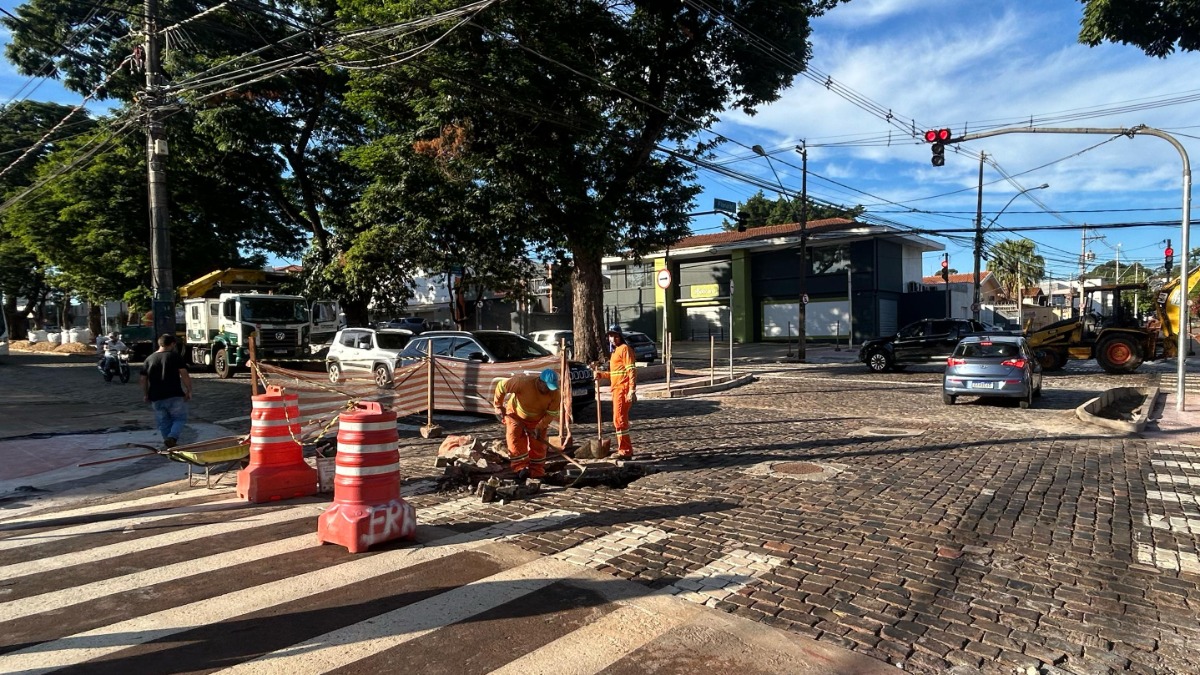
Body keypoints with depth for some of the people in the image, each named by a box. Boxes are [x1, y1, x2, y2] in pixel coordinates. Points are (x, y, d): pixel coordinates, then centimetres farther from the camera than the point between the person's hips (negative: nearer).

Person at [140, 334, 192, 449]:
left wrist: (145, 395, 21)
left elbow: (143, 379, 11)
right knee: (180, 419, 7)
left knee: (164, 422, 14)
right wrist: (189, 391, -6)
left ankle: (170, 445, 15)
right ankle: (172, 437, -16)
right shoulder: (175, 356, -3)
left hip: (156, 397, 4)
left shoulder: (149, 359, 10)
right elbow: (184, 375, -12)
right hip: (174, 396, -4)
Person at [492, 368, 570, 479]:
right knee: (515, 440, -16)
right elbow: (501, 386, -27)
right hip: (516, 415, -2)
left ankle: (537, 472, 12)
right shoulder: (523, 382, -37)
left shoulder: (555, 394, -27)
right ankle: (521, 467, -12)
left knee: (538, 445, 2)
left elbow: (551, 413, -16)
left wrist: (540, 427, -27)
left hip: (537, 420, 2)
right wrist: (498, 406, -17)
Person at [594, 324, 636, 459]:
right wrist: (601, 374, 10)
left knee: (619, 420, -11)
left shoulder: (624, 348, -8)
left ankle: (625, 451, -6)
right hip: (617, 390, 10)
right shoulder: (615, 351, 21)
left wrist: (632, 391, -23)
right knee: (620, 420, 15)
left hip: (623, 390, -10)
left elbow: (632, 371, -16)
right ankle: (625, 450, 24)